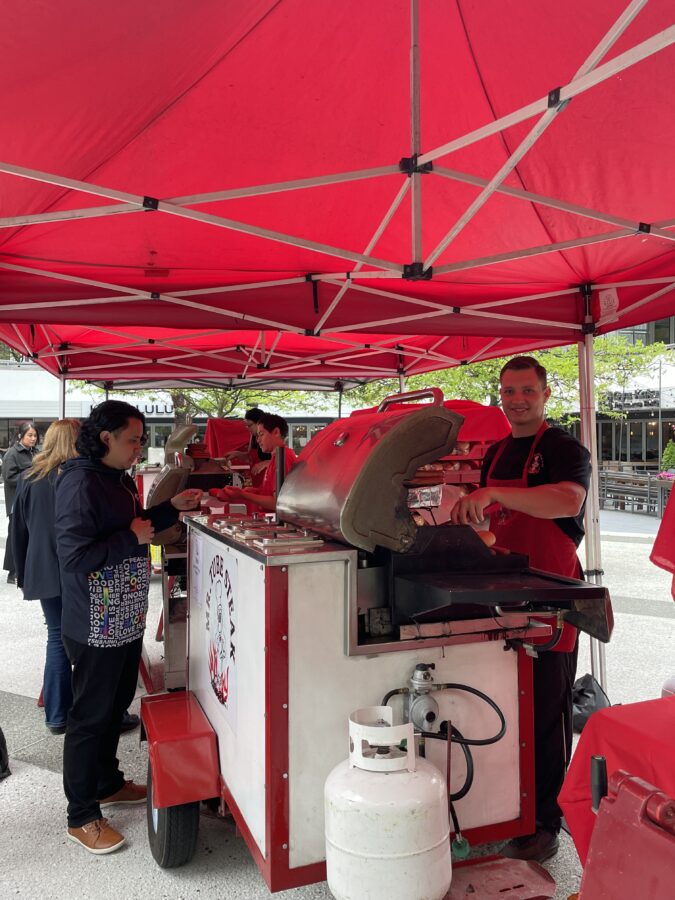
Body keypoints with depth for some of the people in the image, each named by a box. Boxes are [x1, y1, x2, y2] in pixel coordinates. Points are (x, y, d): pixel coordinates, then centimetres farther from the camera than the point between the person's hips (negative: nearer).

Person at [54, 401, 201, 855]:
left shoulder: (119, 478, 8)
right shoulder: (80, 483, -22)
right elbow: (74, 556, -27)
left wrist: (171, 508, 7)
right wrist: (131, 538, -22)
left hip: (126, 617, 9)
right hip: (97, 624, -9)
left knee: (116, 705, 23)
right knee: (91, 715, 6)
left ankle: (108, 783, 42)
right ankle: (82, 816, 23)